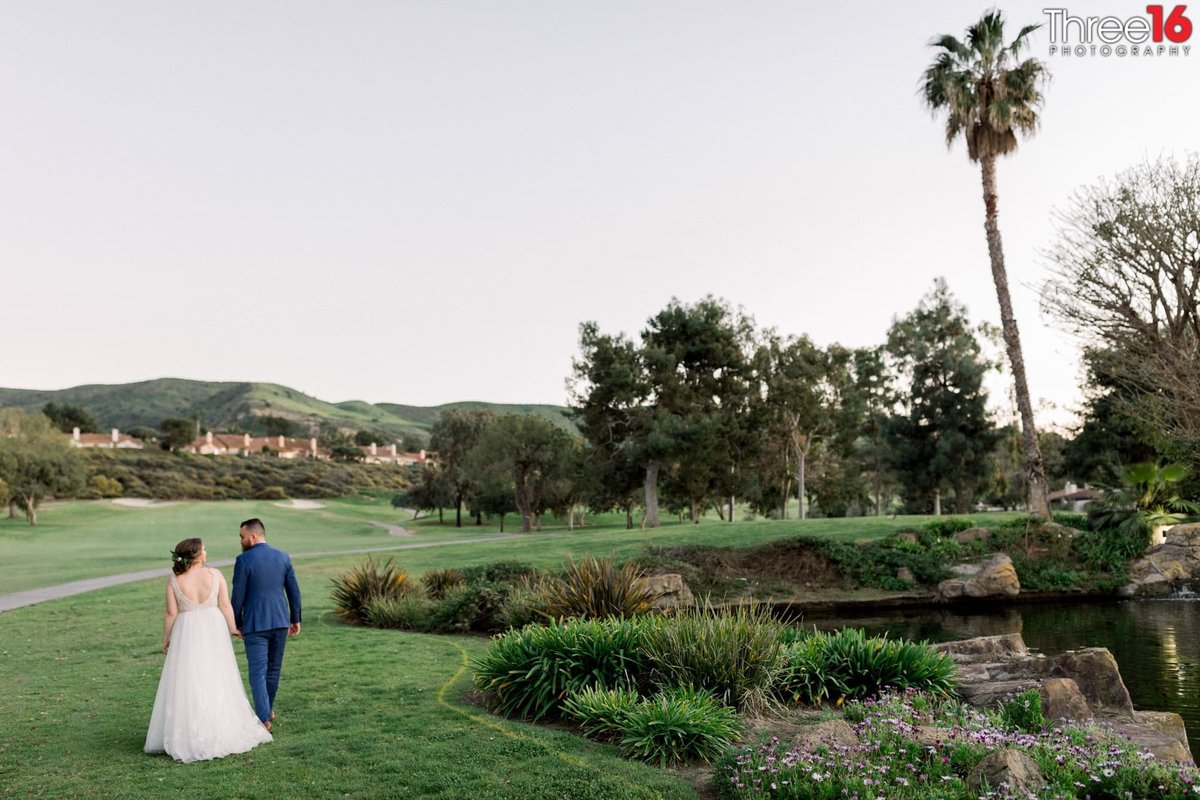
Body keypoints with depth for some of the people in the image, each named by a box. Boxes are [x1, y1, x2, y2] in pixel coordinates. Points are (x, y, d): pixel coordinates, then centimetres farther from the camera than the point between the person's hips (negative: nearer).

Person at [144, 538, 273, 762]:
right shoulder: (215, 575, -7)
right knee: (217, 680, 11)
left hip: (187, 634, -1)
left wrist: (166, 639, 6)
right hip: (213, 630, 1)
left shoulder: (174, 580, -8)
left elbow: (171, 613, -6)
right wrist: (233, 628, 6)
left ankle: (189, 736, 7)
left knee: (188, 684, 6)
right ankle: (223, 730, 18)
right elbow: (225, 605, -6)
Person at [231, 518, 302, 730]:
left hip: (255, 624, -5)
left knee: (258, 672, 1)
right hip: (280, 621, 5)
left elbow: (238, 596, -9)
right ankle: (268, 710, 32)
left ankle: (264, 718, -3)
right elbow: (294, 591, 6)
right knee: (274, 669, 18)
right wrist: (295, 619, 14)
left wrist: (236, 624, 3)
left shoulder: (244, 560, -11)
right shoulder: (283, 557, 3)